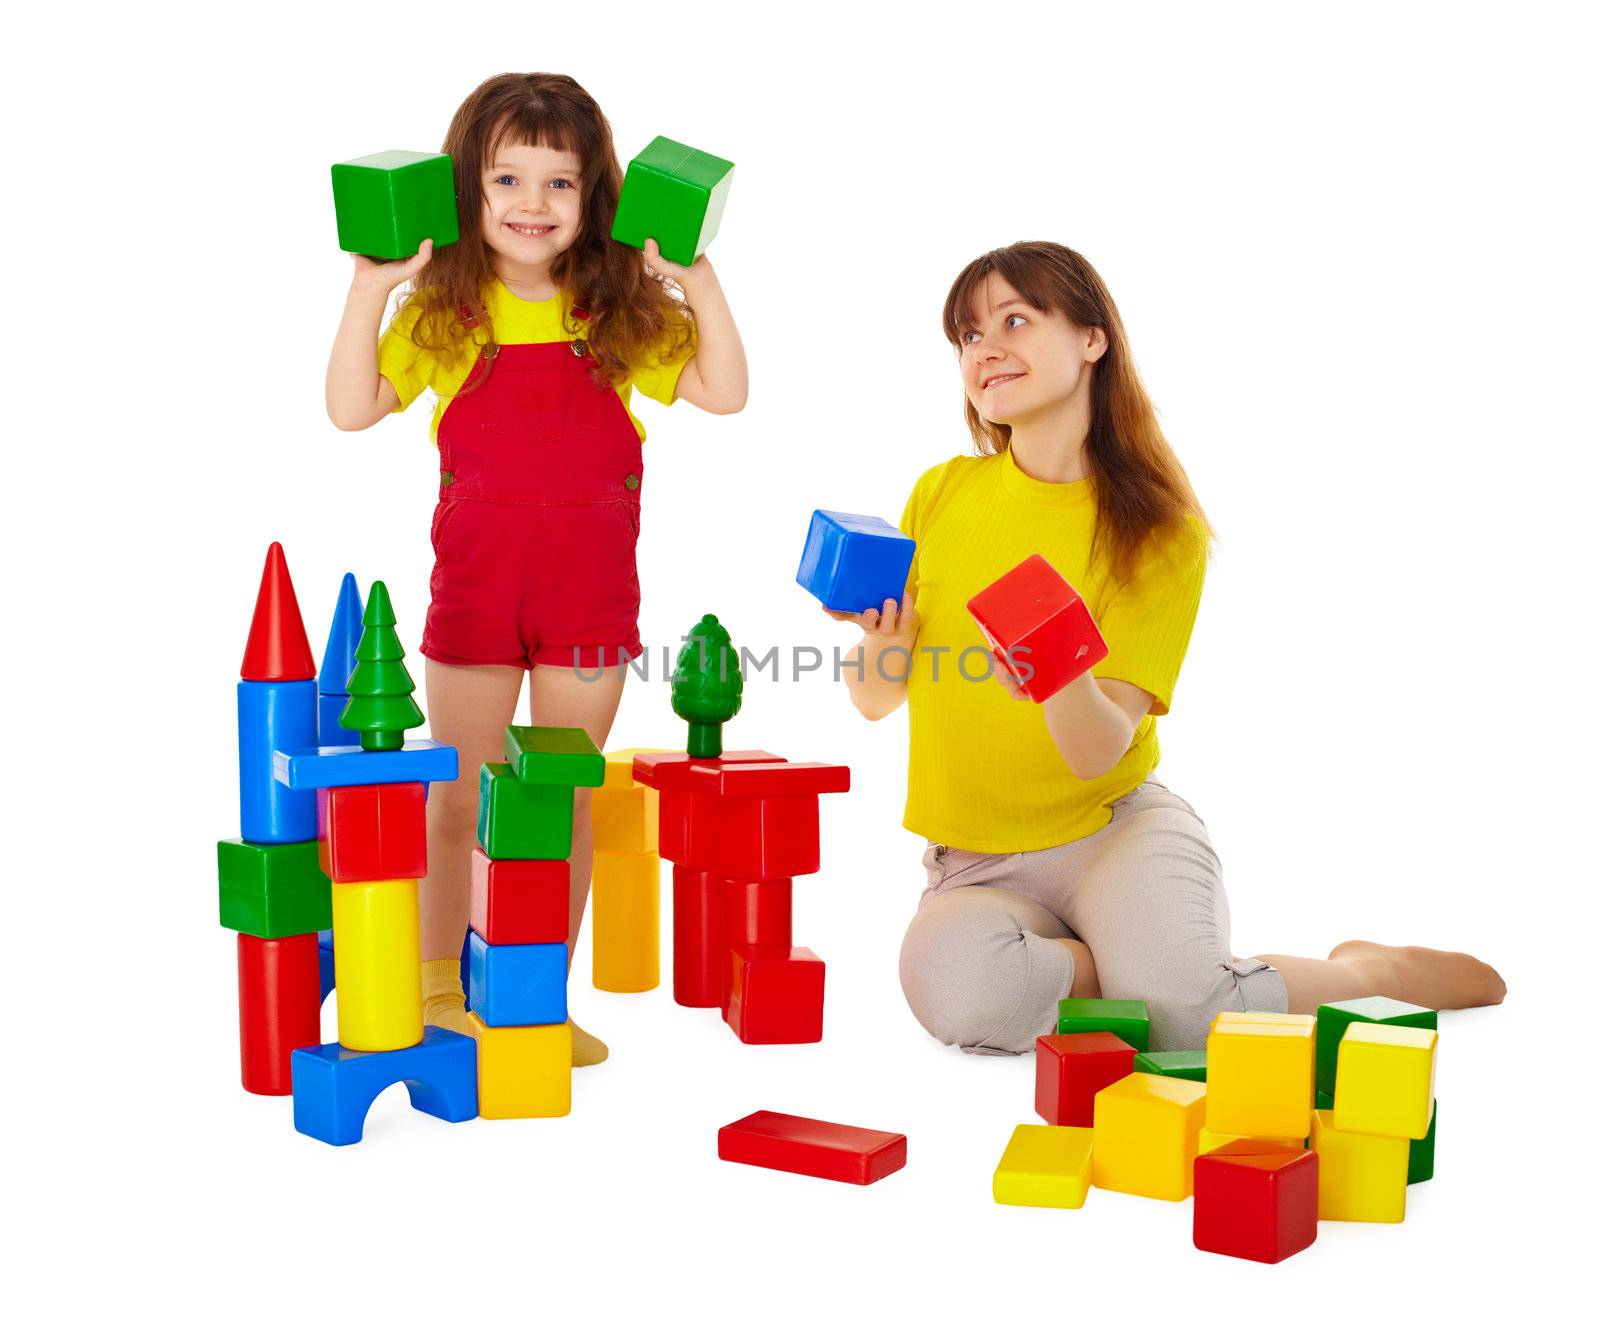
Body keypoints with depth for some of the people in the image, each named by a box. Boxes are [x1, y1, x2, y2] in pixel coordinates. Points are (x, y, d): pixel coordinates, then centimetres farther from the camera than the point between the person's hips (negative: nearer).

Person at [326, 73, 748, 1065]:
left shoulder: (625, 312, 1)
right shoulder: (442, 312, -1)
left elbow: (725, 392, -4)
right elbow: (353, 408, -7)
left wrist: (698, 281, -12)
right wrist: (372, 287, -14)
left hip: (591, 595, 1)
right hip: (474, 591, -1)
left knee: (567, 798, 9)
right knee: (459, 796, 9)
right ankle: (439, 990, 25)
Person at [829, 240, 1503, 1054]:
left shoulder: (1161, 533, -7)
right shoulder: (943, 492, 1)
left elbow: (1100, 751, -15)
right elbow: (875, 697, 5)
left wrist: (1064, 683, -37)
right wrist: (883, 642, -18)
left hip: (1113, 827, -1)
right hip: (975, 860, 2)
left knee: (1180, 1013, -30)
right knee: (957, 985, -33)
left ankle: (1374, 968, 3)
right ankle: (1135, 963, -4)